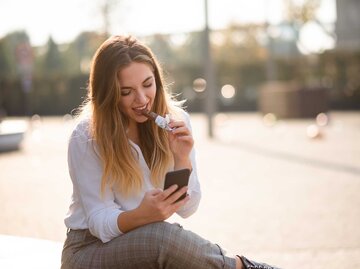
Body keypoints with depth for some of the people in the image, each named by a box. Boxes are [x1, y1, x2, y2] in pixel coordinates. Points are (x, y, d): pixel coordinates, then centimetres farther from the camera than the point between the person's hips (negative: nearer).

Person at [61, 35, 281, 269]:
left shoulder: (176, 121, -3)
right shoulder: (86, 139, -15)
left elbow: (186, 208, -1)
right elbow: (99, 221, -14)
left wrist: (182, 159, -20)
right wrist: (141, 215, -35)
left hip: (154, 247, 3)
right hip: (91, 249, -3)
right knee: (163, 237, -33)